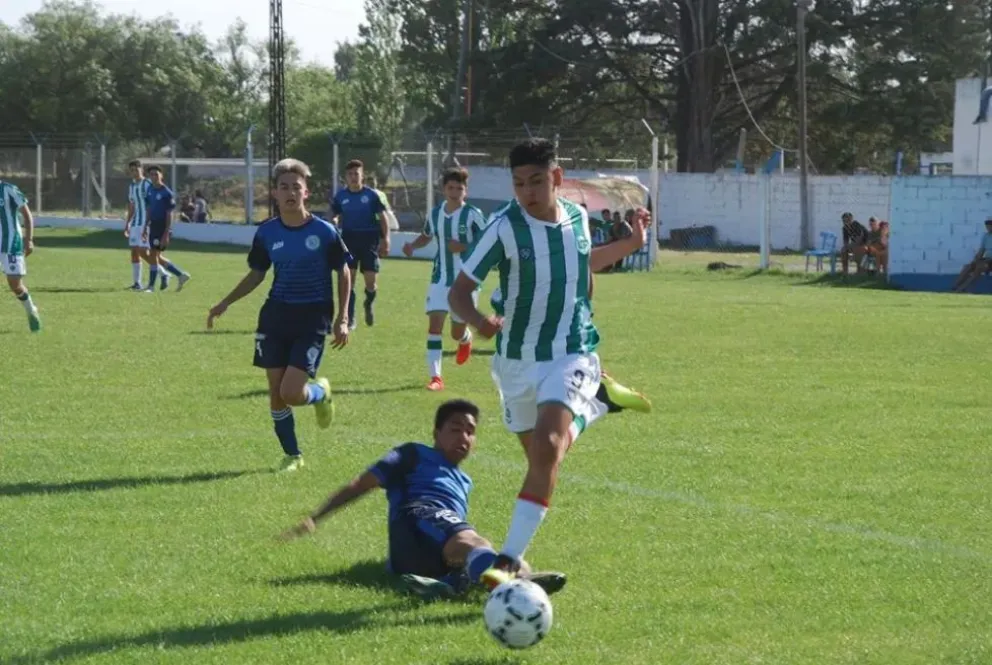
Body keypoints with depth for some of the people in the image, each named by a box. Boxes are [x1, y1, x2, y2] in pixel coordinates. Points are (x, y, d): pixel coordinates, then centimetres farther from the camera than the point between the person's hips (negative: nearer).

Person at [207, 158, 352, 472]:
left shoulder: (324, 232, -9)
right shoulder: (267, 233, 0)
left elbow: (343, 273, 0)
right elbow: (256, 274, 13)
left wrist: (342, 319, -5)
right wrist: (225, 303, 6)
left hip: (313, 319, -4)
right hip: (276, 317, 4)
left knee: (292, 393, -15)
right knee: (276, 393, 2)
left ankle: (320, 392, 21)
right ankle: (292, 455, 20)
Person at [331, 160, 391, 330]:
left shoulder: (371, 195, -1)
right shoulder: (341, 195, 4)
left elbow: (383, 217, 2)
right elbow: (335, 217, 14)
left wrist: (385, 239, -5)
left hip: (369, 239, -1)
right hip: (349, 238, 1)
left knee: (370, 281, -3)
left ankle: (369, 303, 33)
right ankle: (350, 319, 1)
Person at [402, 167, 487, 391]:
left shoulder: (473, 215, -12)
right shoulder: (435, 214, 4)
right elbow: (426, 236, 23)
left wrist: (464, 248, -23)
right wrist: (412, 246, 3)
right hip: (440, 279, 3)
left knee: (457, 333, 6)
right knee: (434, 324, -10)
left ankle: (466, 339, 46)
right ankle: (435, 377, -9)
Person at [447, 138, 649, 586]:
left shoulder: (577, 218, -1)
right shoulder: (505, 229, -13)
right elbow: (459, 290, -14)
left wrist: (631, 244, 13)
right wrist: (477, 321, -34)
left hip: (573, 355, 0)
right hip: (519, 360, 0)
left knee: (547, 448, -22)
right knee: (541, 454, 13)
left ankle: (509, 560, -27)